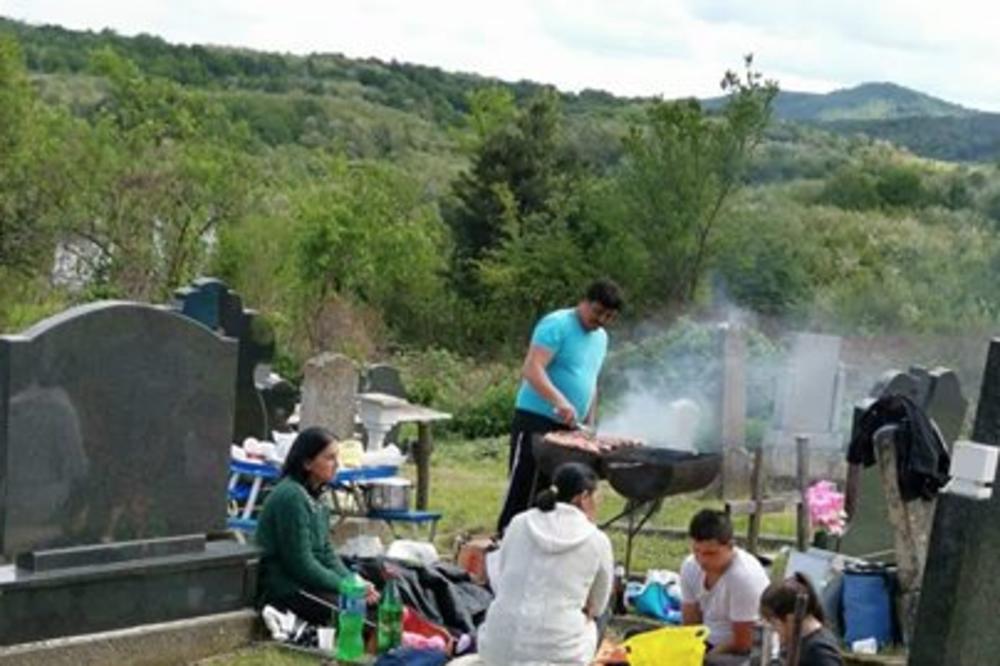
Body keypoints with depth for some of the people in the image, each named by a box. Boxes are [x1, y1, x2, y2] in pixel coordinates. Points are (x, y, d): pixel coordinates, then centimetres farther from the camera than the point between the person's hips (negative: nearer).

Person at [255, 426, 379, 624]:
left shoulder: (314, 497, 13)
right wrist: (346, 586, -13)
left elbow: (326, 553, 14)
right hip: (285, 589, -9)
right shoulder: (291, 496, -16)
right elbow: (301, 563, -18)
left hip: (308, 583, 9)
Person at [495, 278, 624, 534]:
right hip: (535, 421, -8)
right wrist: (560, 401, -36)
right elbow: (531, 370, -23)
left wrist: (589, 426, 20)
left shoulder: (601, 338, 16)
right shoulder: (557, 325, -11)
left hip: (568, 427, 8)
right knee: (520, 491, -8)